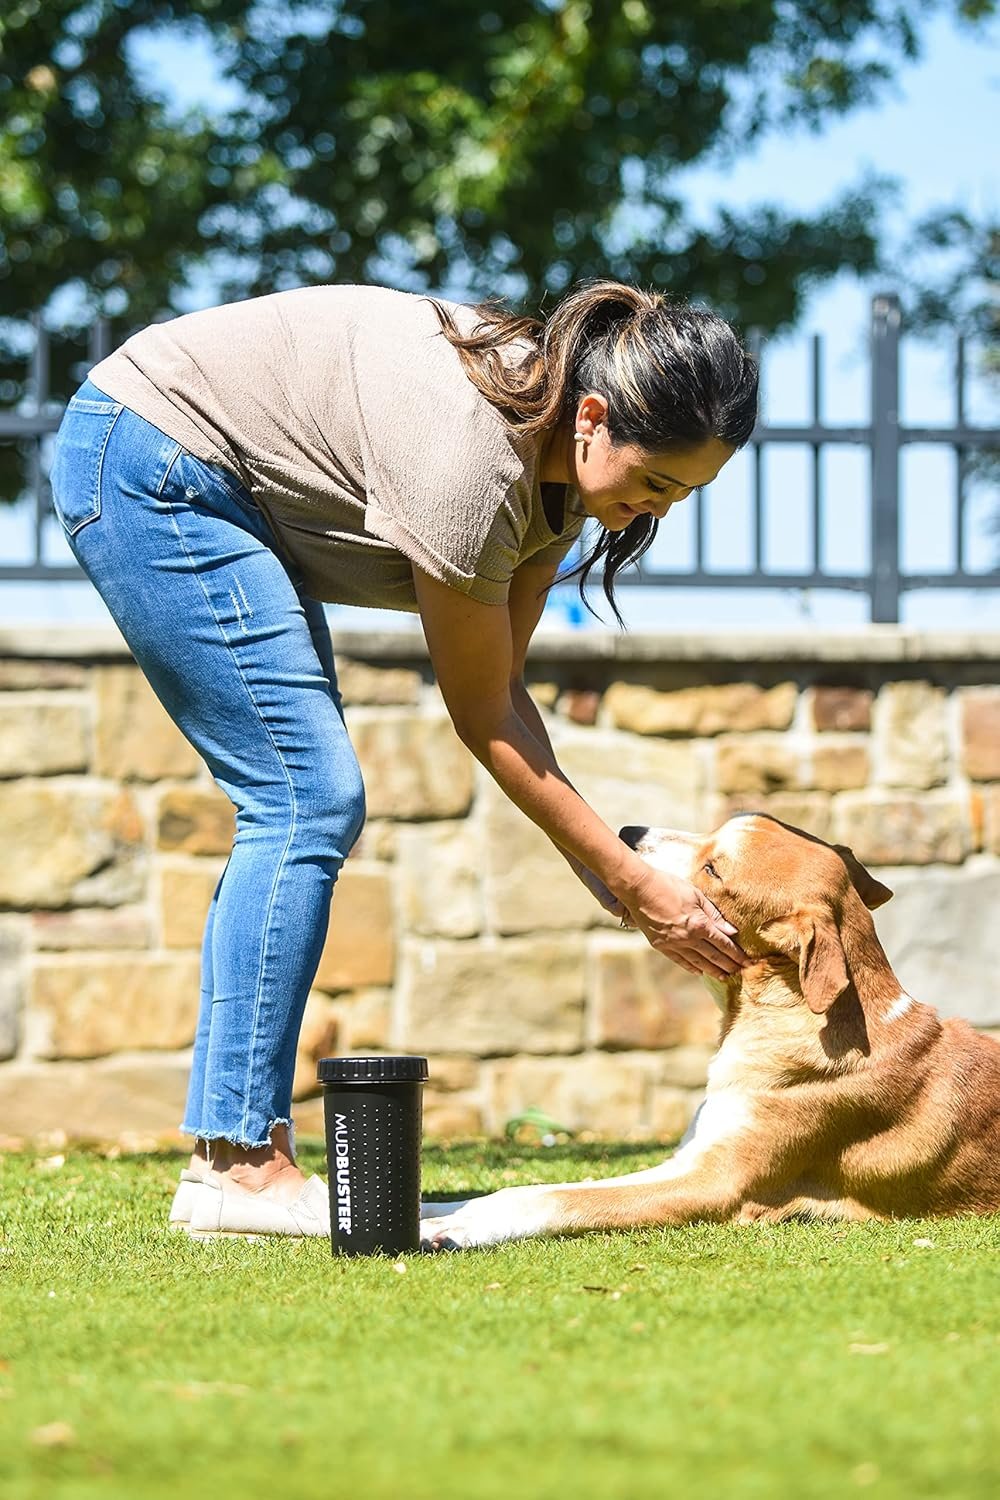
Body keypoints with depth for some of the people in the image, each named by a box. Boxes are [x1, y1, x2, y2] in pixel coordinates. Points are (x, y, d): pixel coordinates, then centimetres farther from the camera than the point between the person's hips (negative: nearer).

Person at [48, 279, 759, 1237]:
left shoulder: (563, 450, -4)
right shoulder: (470, 454, -30)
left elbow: (504, 685, 0)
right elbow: (483, 718, -20)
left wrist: (601, 871, -9)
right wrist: (634, 887, -15)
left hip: (227, 490, 10)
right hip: (148, 464, -10)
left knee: (300, 806, 5)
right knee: (309, 800, -15)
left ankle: (235, 1148, 5)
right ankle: (239, 1163, -16)